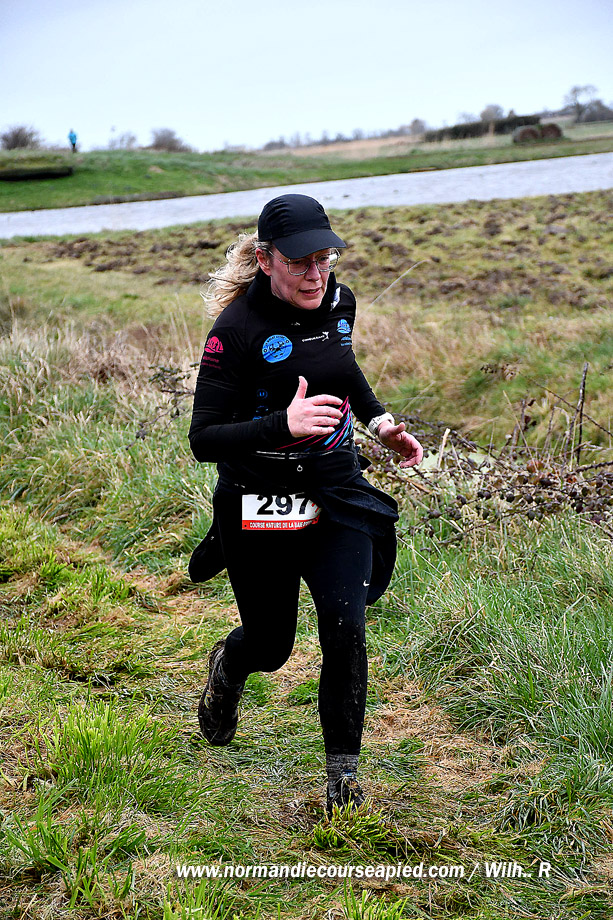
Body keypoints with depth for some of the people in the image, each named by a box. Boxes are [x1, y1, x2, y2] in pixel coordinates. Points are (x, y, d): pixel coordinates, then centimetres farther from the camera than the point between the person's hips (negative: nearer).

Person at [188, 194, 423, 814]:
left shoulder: (338, 302, -1)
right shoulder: (237, 329, -20)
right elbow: (203, 439, -21)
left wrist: (378, 420, 12)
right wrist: (282, 425, -35)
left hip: (337, 494, 4)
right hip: (261, 504, -4)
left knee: (345, 628, -9)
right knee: (270, 645, 12)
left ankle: (343, 771, 10)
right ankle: (228, 667, 51)